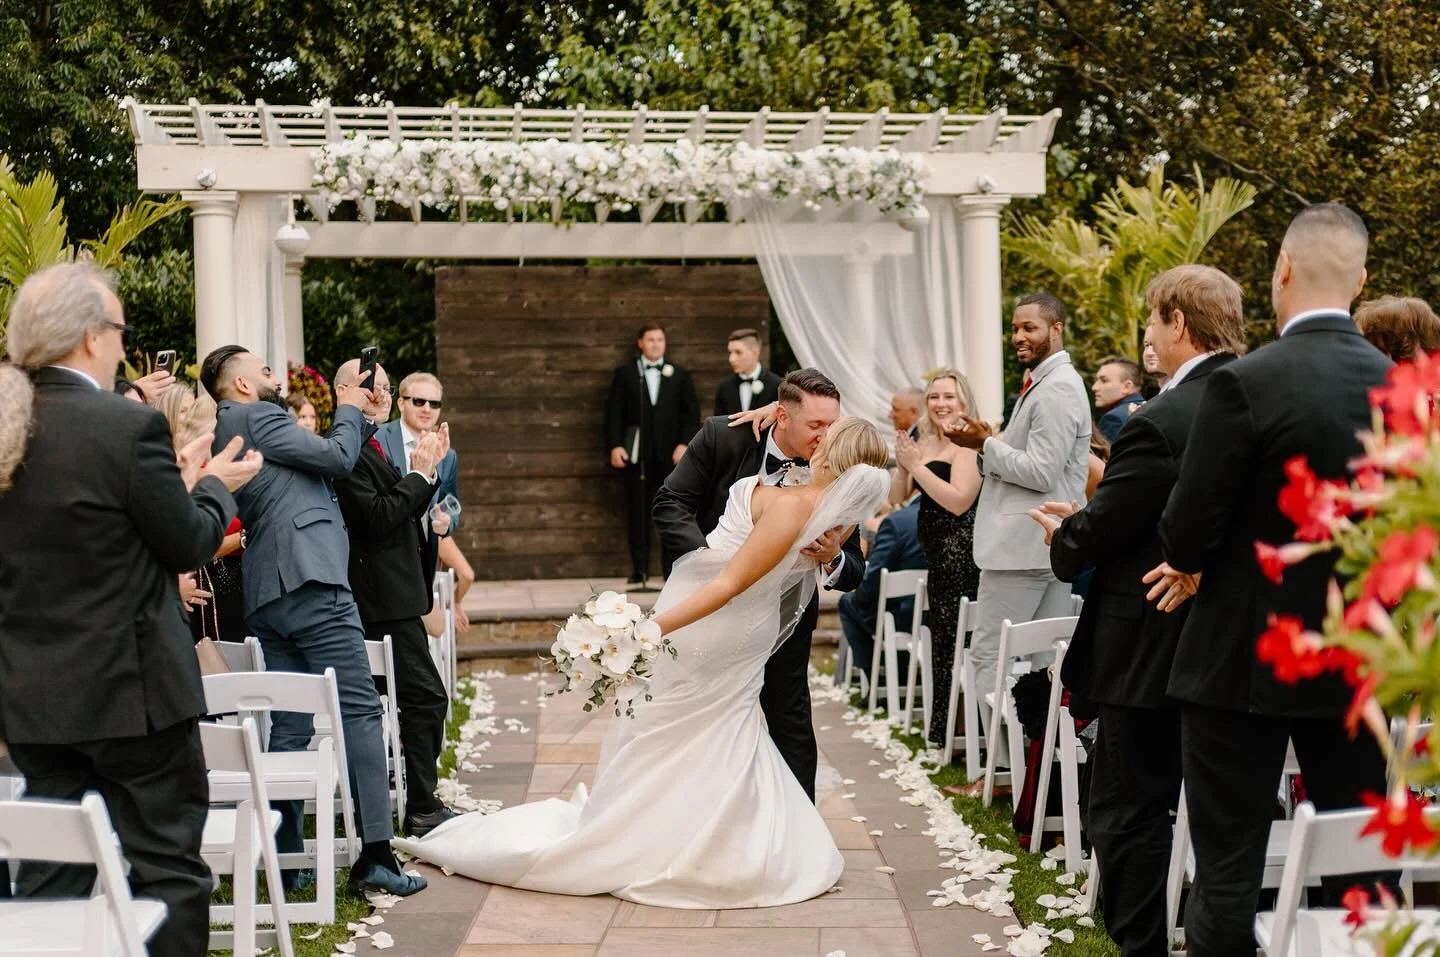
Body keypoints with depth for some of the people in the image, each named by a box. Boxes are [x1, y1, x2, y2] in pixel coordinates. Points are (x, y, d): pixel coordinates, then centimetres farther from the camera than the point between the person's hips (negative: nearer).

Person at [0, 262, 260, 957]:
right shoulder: (130, 426, -17)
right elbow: (188, 546, -8)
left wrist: (176, 482, 18)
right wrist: (215, 486, 11)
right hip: (131, 690, -6)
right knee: (169, 872, 5)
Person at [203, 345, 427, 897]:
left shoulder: (225, 431, 24)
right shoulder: (256, 416, -4)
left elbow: (314, 463, 24)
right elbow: (338, 458, -7)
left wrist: (350, 414, 19)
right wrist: (349, 410, 10)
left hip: (265, 593, 10)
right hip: (310, 579, -10)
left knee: (290, 726, 10)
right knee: (359, 711, -10)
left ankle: (285, 858, 10)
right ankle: (374, 854, -13)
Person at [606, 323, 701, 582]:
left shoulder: (679, 375, 10)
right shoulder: (625, 374, 7)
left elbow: (692, 412, 6)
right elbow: (614, 412, 2)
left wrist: (684, 443, -6)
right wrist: (615, 445, -9)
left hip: (670, 454, 1)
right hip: (637, 454, -1)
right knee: (638, 512, 1)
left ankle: (671, 568, 6)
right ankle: (639, 569, 7)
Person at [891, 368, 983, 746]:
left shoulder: (967, 443, -12)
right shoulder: (928, 443, 13)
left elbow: (959, 501, -23)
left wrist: (917, 465, -19)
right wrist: (903, 464, -4)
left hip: (961, 551, -9)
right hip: (939, 556, 9)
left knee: (954, 636, -5)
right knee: (941, 635, 14)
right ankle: (941, 728, 22)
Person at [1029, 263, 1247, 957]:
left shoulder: (1160, 423, -22)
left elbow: (1095, 535, -19)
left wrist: (1064, 539, 5)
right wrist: (1087, 521, 10)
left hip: (1154, 648, -8)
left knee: (1128, 811, 4)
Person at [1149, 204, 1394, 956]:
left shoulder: (1246, 383, -18)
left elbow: (1185, 534, -16)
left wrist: (1190, 566, 7)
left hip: (1247, 660, -5)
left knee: (1228, 873, 3)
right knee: (1363, 868, 14)